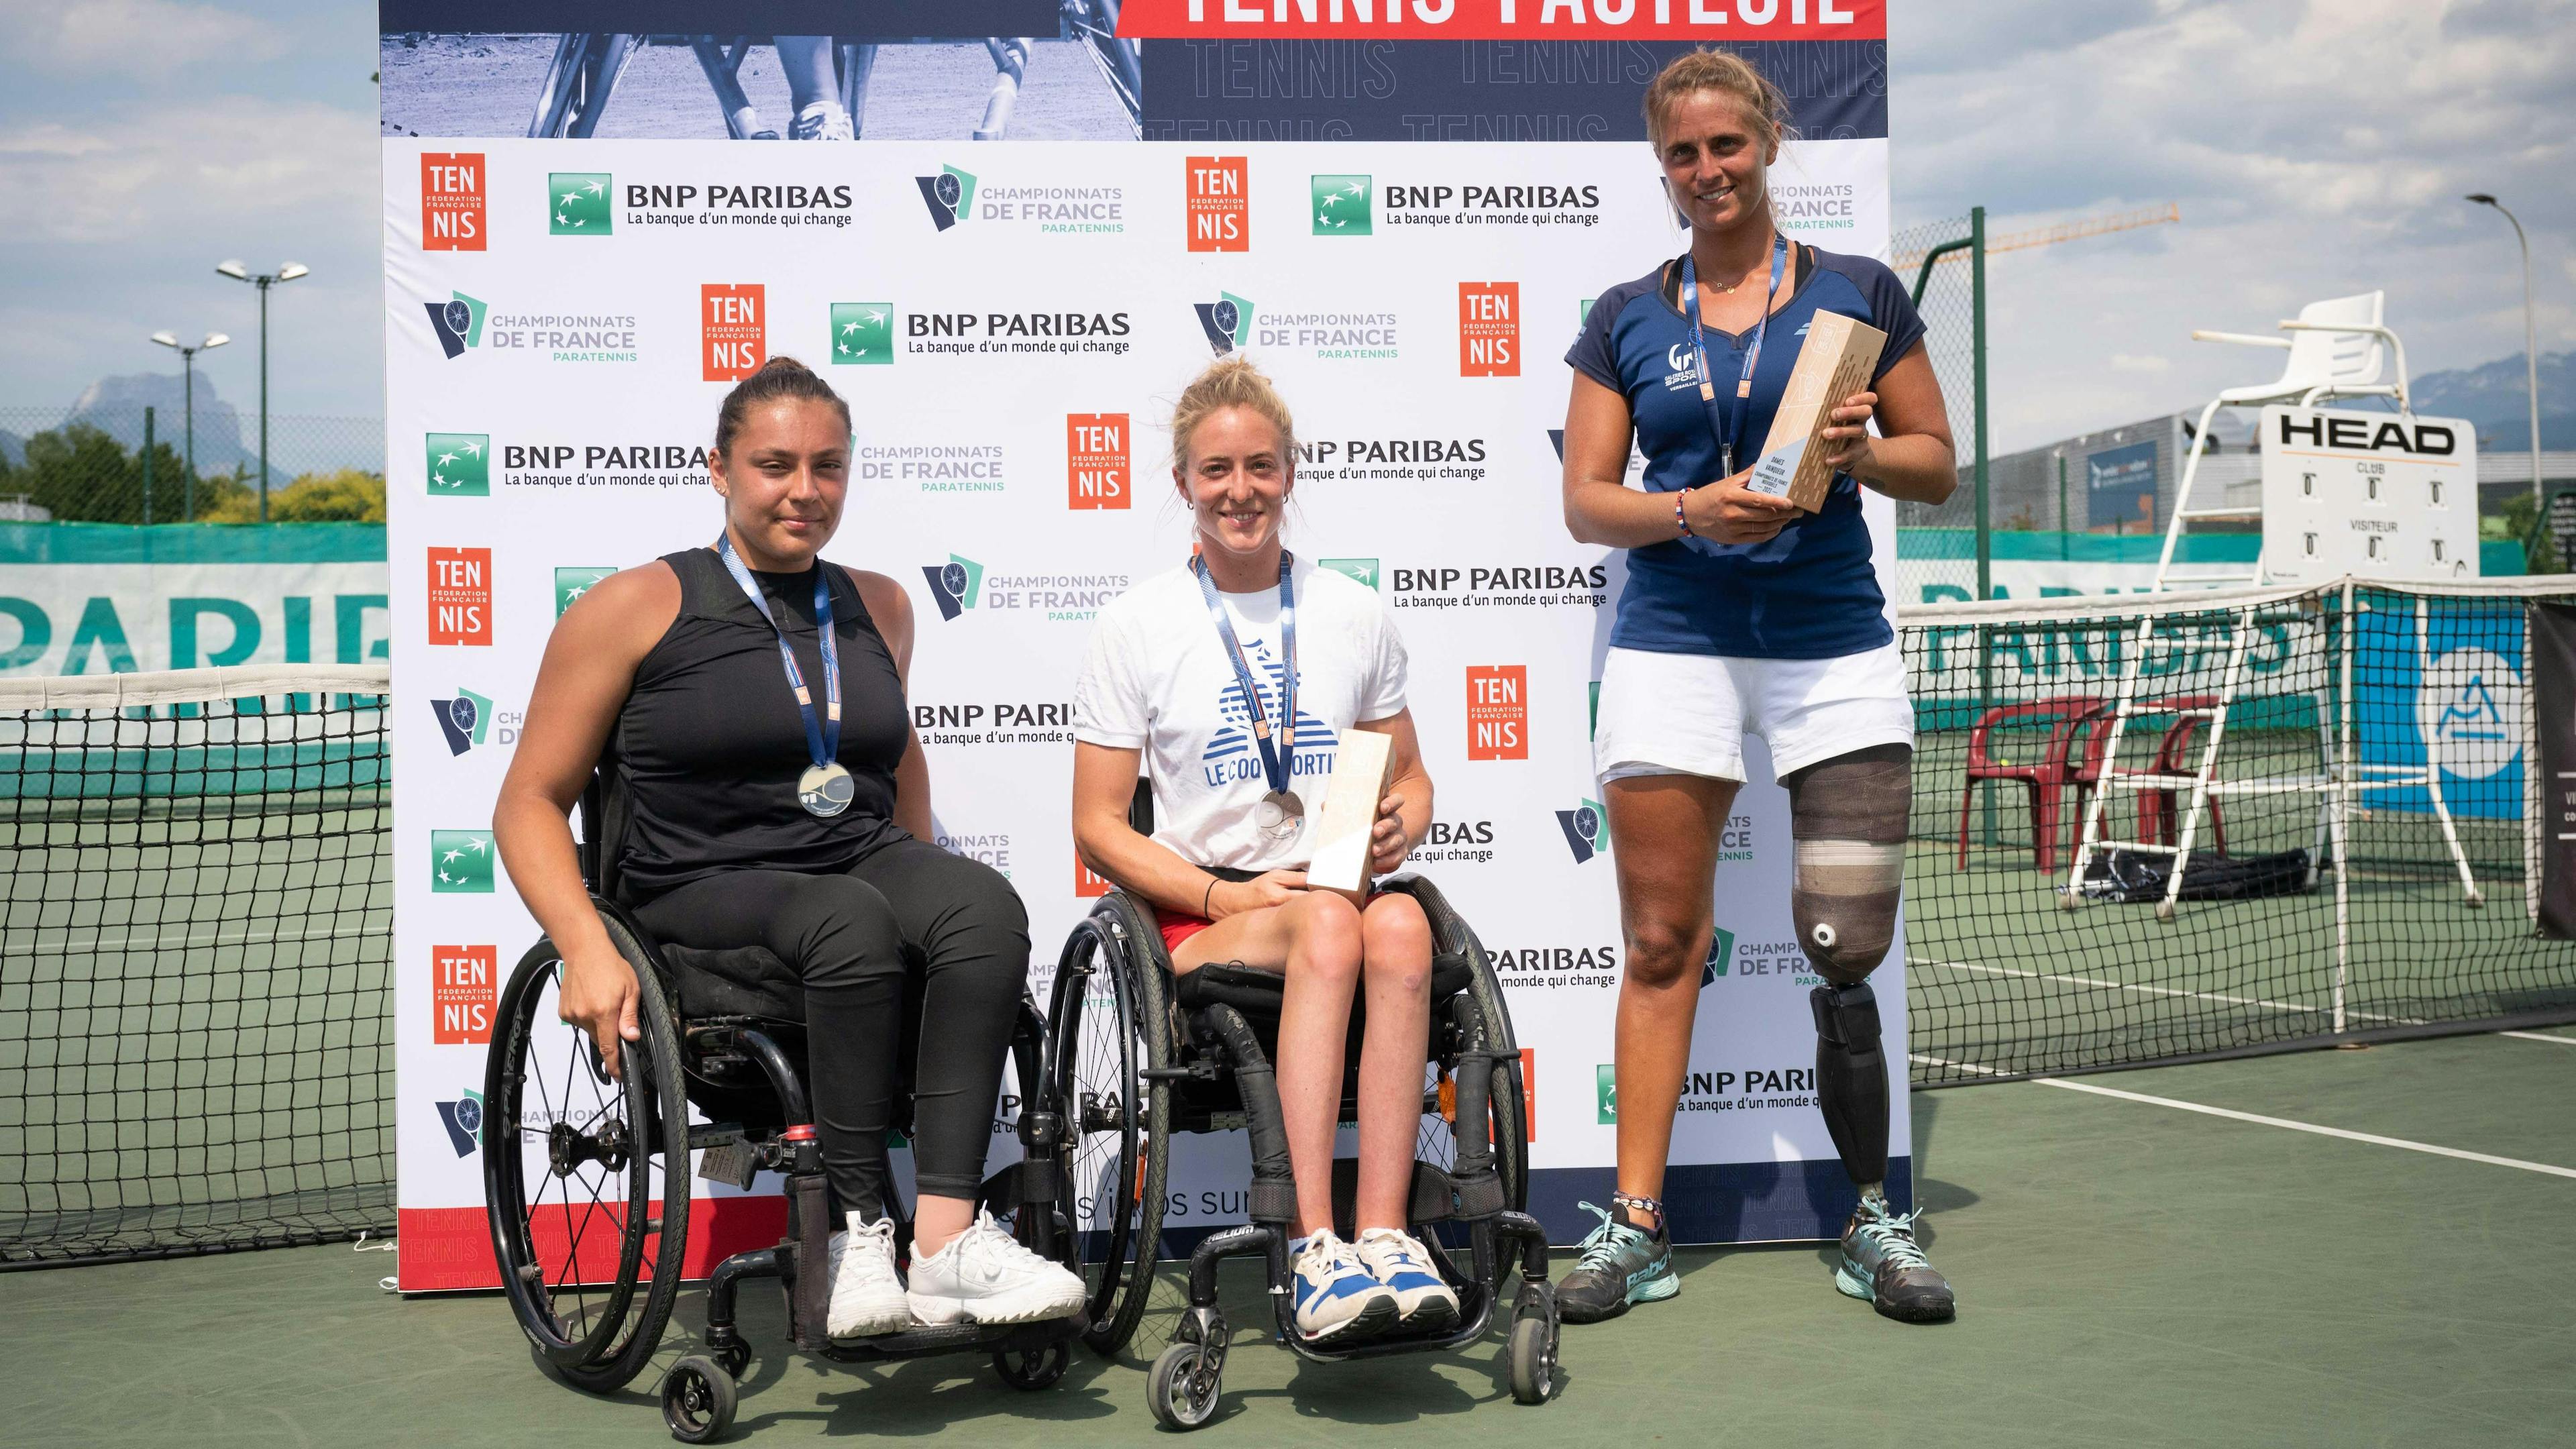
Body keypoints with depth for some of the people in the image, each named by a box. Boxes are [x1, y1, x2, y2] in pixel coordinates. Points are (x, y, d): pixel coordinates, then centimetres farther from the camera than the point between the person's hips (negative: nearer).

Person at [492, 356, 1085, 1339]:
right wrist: (588, 951, -13)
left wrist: (928, 892, 27)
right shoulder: (637, 608, 4)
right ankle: (858, 1236, -30)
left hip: (868, 862, 4)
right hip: (707, 889, -4)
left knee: (985, 903, -31)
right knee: (853, 924, -37)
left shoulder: (878, 607, 18)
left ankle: (949, 1235, -38)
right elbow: (531, 800, 3)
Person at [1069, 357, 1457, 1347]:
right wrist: (1224, 894, -11)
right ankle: (1317, 1250, -44)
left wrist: (1398, 827, -3)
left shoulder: (1356, 616, 15)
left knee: (1400, 925, -35)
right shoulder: (1138, 625, 6)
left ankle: (1385, 1235, -41)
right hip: (1202, 920, -2)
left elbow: (1408, 777, 22)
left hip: (1341, 891, 2)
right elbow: (1097, 826, 4)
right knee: (1329, 927, -37)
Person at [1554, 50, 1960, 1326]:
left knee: (1849, 952, -4)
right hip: (1673, 643, 1)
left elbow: (1938, 464, 9)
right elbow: (1586, 503, 5)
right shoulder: (1625, 320, 9)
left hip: (1835, 645, -1)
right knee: (1660, 943, 1)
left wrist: (1859, 450, -11)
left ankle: (1872, 1219, 11)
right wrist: (1693, 511, -13)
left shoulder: (1858, 293, 7)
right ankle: (1636, 1225, 7)